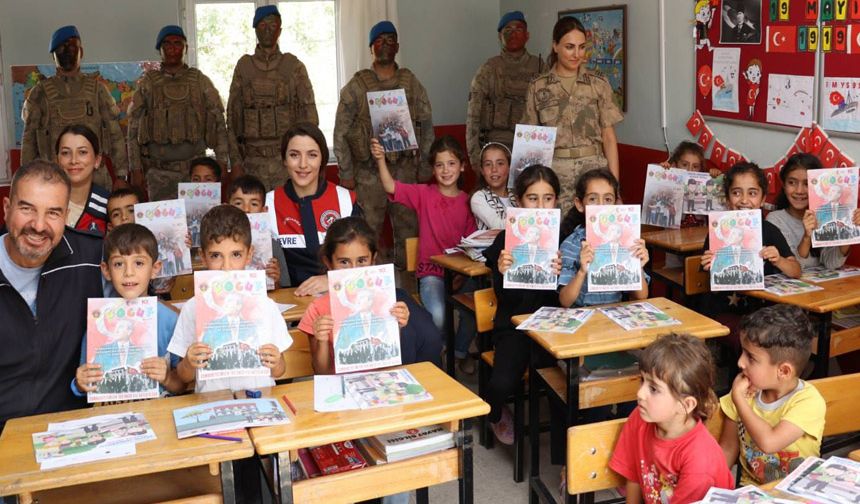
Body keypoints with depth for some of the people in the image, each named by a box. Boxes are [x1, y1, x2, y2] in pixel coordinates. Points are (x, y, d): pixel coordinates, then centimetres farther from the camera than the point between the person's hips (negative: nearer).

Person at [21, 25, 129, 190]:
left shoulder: (97, 89, 9)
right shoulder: (41, 92, 8)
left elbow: (115, 134, 7)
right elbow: (29, 140, 9)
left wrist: (120, 175, 1)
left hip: (97, 176, 1)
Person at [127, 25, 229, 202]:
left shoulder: (200, 81, 9)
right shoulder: (147, 83, 8)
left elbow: (218, 122, 8)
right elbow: (133, 127, 7)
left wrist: (222, 161, 0)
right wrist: (136, 168, 0)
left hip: (195, 169, 1)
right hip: (159, 172, 0)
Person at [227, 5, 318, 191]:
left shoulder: (294, 66, 6)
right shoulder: (243, 67, 8)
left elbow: (309, 113, 4)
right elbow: (233, 115, 8)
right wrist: (236, 160, 1)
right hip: (253, 160, 1)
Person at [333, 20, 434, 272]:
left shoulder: (412, 84, 8)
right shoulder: (356, 86, 1)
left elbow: (426, 128, 9)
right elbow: (341, 133, 1)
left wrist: (424, 168, 4)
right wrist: (346, 173, -3)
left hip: (405, 169, 2)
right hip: (368, 172, -2)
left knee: (408, 228, 6)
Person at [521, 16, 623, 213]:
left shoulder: (599, 84, 4)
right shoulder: (537, 87, 4)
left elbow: (609, 136, 3)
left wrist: (614, 180, -4)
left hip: (594, 168, 0)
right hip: (555, 172, 0)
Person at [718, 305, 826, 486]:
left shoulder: (808, 401, -15)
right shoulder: (745, 392, -2)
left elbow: (768, 442, -28)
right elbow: (728, 449, 4)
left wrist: (738, 398, -18)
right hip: (750, 491, 2)